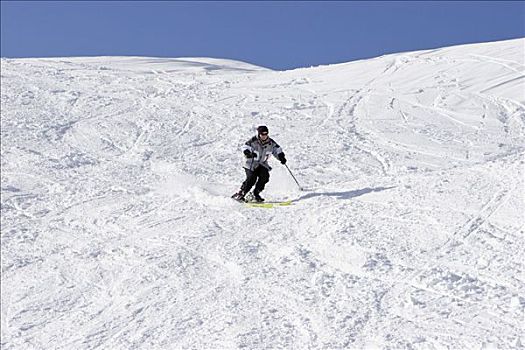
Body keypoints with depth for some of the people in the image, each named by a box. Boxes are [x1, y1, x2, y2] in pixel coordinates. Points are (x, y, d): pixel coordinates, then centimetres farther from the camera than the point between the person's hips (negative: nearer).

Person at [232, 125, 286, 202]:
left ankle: (256, 193, -4)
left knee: (265, 176, -21)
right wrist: (247, 152, -37)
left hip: (263, 164, 4)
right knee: (251, 178, -22)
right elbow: (245, 146, -18)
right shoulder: (254, 141, -12)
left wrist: (281, 157, -7)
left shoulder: (271, 143, 0)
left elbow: (277, 149, 8)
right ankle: (240, 194, -10)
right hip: (251, 164, -4)